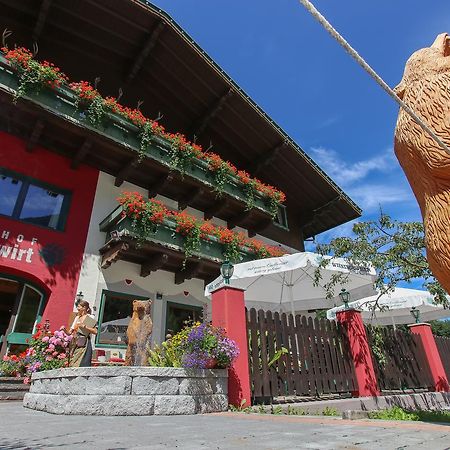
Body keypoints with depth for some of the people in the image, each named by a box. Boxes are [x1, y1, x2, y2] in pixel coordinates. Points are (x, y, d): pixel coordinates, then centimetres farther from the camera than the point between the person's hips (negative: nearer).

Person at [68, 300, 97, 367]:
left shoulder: (89, 318, -4)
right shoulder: (77, 317, 16)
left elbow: (95, 331, -13)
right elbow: (71, 331, 24)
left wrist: (84, 326, -17)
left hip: (84, 344, -7)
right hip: (75, 344, 7)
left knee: (81, 364, -10)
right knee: (72, 364, 3)